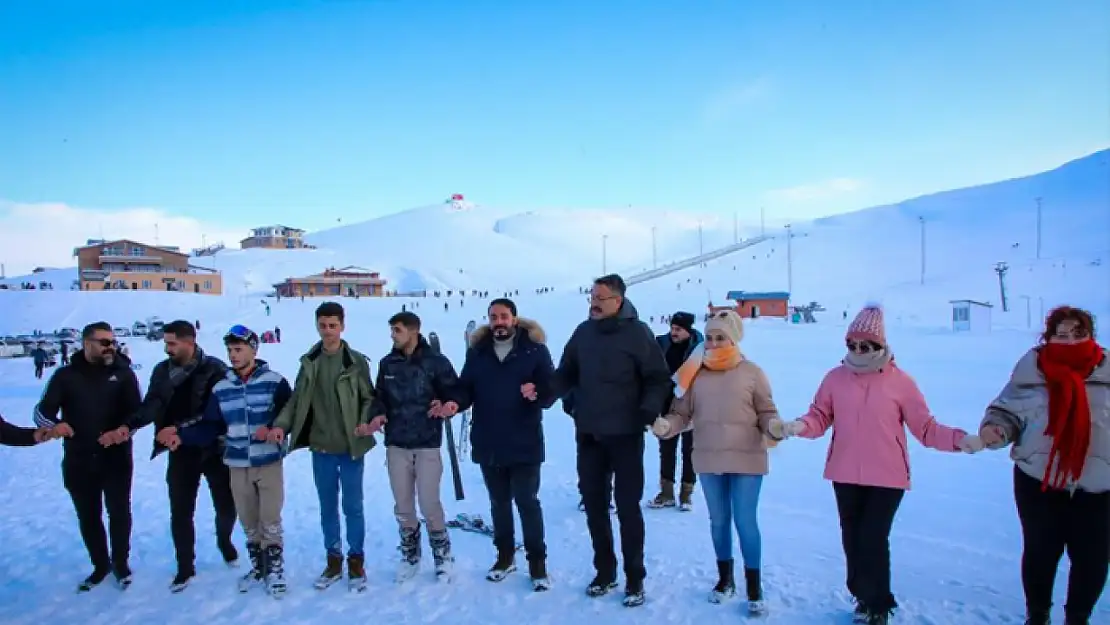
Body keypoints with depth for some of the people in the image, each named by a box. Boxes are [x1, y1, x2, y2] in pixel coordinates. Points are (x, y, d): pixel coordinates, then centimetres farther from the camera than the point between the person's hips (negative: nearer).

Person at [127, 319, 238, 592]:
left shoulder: (215, 369, -13)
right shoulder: (162, 371, 0)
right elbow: (150, 407, -3)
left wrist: (180, 430, -19)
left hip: (214, 450, -2)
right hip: (181, 453, 3)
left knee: (226, 505, 8)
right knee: (180, 511, 6)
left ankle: (224, 541, 41)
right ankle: (185, 568, 24)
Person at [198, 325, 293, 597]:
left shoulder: (275, 381, -7)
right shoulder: (220, 388, 4)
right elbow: (212, 425, 6)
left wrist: (272, 429, -21)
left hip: (269, 462, -3)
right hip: (237, 465, 4)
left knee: (270, 521, 2)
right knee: (248, 522, 14)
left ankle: (275, 569, 19)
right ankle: (257, 566, 31)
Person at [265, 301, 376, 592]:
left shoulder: (357, 361, -6)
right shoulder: (309, 362, 4)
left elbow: (369, 398, -3)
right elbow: (296, 400, 4)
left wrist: (365, 422, -20)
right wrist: (280, 425, -11)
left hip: (351, 448, -3)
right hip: (321, 449, 3)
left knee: (353, 507, 6)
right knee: (327, 507, 15)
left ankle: (356, 562, 21)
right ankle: (333, 560, 30)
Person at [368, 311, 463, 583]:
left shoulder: (436, 362, -5)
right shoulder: (387, 364, 6)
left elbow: (455, 393, -2)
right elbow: (380, 396, 11)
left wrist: (450, 405, -23)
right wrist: (378, 414, -9)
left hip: (427, 444, -4)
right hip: (396, 444, 4)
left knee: (429, 504, -3)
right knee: (403, 506, 11)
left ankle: (442, 554, 18)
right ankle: (410, 555, 29)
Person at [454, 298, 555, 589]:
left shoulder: (534, 349, -4)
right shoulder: (477, 352, 6)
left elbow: (552, 388, -5)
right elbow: (466, 388, 5)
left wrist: (538, 394, -27)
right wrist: (455, 403, -16)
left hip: (524, 442, -3)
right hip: (488, 443, 4)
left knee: (527, 502, 3)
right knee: (499, 502, 16)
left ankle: (537, 562, 17)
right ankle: (505, 555, 33)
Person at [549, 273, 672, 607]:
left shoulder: (637, 333, -8)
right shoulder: (583, 332, 4)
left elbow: (659, 379, -6)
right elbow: (566, 375, 9)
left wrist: (649, 411, -20)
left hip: (626, 435, -4)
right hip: (588, 434, 4)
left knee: (627, 507, 4)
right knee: (594, 504, 12)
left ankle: (634, 578, 20)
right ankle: (604, 571, 29)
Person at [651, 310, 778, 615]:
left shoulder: (752, 372, -5)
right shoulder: (696, 373, -1)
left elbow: (766, 412, 0)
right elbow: (682, 413, 1)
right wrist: (666, 426, -19)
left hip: (746, 460, -2)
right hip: (709, 460, 3)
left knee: (745, 522, 2)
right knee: (718, 520, 17)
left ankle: (754, 586, 22)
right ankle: (725, 578, 37)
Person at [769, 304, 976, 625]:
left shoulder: (900, 381, -6)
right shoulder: (836, 377, 0)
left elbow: (925, 427, -3)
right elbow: (820, 418, 0)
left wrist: (958, 439, -19)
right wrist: (798, 426, -20)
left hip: (888, 477, -3)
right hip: (845, 474, 3)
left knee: (873, 539, -3)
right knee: (852, 539, 14)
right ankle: (864, 596, 36)